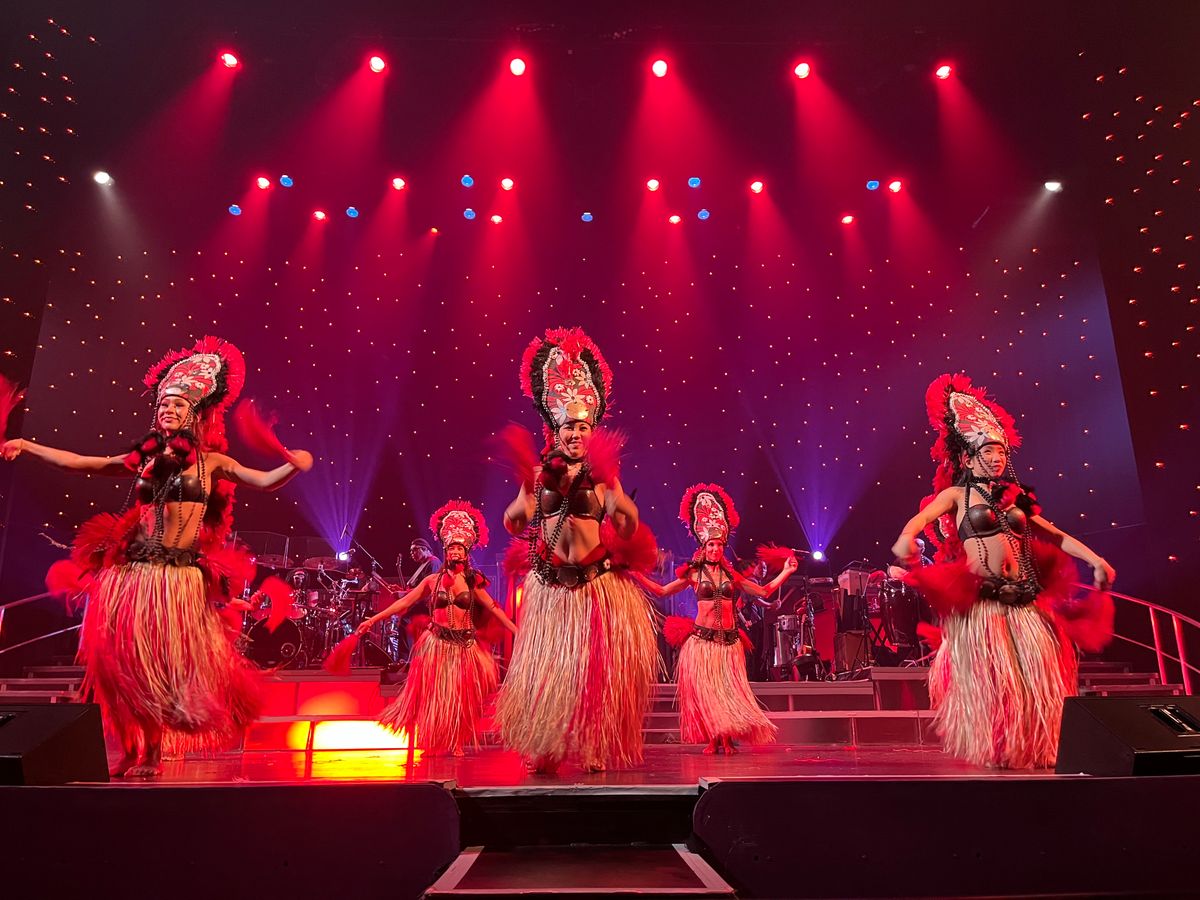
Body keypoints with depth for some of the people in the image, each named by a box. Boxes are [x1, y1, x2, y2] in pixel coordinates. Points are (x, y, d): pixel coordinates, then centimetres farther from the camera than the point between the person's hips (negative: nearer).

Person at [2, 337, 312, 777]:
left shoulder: (211, 461, 3)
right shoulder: (143, 458, 10)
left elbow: (265, 481, -8)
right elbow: (78, 463, 17)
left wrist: (294, 466, -26)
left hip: (182, 577, -3)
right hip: (132, 572, 3)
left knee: (173, 666, -1)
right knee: (126, 662, 5)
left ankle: (153, 751, 15)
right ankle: (135, 750, 19)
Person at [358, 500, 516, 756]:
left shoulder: (473, 582, 1)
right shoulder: (433, 580, -1)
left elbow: (494, 609, -1)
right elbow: (403, 603, 2)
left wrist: (517, 632, -7)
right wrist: (372, 620, 0)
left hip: (465, 645, 1)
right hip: (437, 643, -1)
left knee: (458, 697, 5)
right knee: (433, 694, 5)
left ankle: (455, 744, 21)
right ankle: (431, 743, 23)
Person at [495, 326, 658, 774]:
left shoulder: (603, 476, -1)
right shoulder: (540, 472, 2)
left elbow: (629, 531, -7)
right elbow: (513, 525, -1)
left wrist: (614, 494, -22)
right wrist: (527, 492, -16)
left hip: (599, 585, -1)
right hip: (551, 586, 1)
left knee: (599, 669, 4)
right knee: (548, 669, 8)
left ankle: (596, 750, 21)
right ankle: (546, 751, 25)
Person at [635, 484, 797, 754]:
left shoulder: (731, 574, 8)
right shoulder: (693, 573, 2)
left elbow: (764, 591, 15)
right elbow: (661, 591, 6)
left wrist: (786, 572, 12)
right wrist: (636, 574, -2)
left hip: (729, 639, 2)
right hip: (702, 638, -2)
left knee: (729, 689, 0)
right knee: (703, 689, -1)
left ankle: (726, 737, 13)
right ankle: (714, 739, 12)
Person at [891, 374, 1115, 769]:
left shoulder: (1015, 496, 18)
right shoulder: (956, 494, 3)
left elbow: (1055, 535, 18)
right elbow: (924, 516, -15)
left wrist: (1093, 558, 7)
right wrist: (906, 536, -37)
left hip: (1024, 597, 5)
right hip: (980, 598, -5)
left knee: (1036, 677, 3)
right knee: (990, 678, -5)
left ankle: (1030, 751, 15)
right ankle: (990, 752, 6)